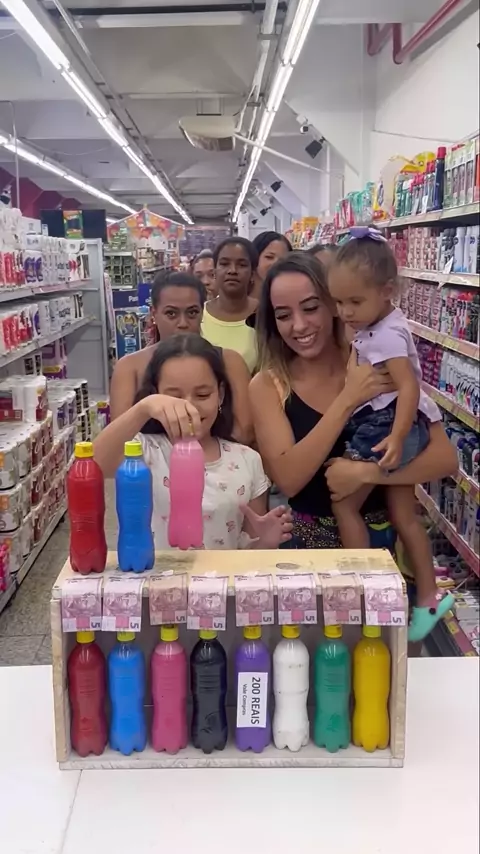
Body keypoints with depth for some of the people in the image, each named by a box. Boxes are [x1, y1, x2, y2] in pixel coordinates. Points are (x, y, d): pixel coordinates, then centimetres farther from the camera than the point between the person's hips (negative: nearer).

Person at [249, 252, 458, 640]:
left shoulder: (379, 365, -8)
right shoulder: (268, 385, -8)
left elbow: (446, 458, -12)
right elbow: (287, 480, -21)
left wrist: (366, 472, -24)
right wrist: (349, 399, -24)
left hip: (385, 534, 0)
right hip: (310, 541, 0)